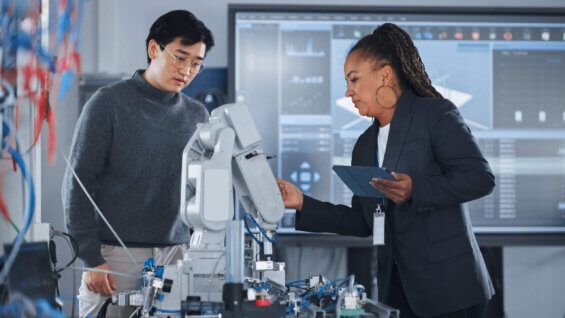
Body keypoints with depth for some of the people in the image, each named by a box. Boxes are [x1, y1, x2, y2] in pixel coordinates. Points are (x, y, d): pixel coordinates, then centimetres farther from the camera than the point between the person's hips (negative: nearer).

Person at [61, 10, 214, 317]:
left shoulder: (197, 115, 11)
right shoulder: (109, 103, -3)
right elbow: (78, 184, -5)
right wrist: (91, 259, -11)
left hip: (176, 255, 4)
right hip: (116, 256, -4)